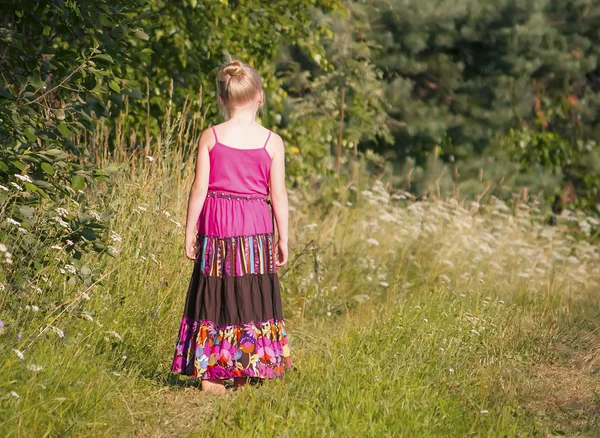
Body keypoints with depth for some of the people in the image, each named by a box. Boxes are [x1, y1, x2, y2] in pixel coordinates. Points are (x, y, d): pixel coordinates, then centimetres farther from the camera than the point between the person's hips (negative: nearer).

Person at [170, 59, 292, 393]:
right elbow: (279, 194, -2)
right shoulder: (272, 141, -3)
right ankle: (244, 375, 11)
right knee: (251, 298, 8)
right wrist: (283, 239, 5)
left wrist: (190, 232, 3)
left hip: (215, 227, 0)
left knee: (213, 295, 8)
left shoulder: (210, 137, -3)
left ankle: (208, 374, 8)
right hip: (256, 228, 0)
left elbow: (199, 188, -4)